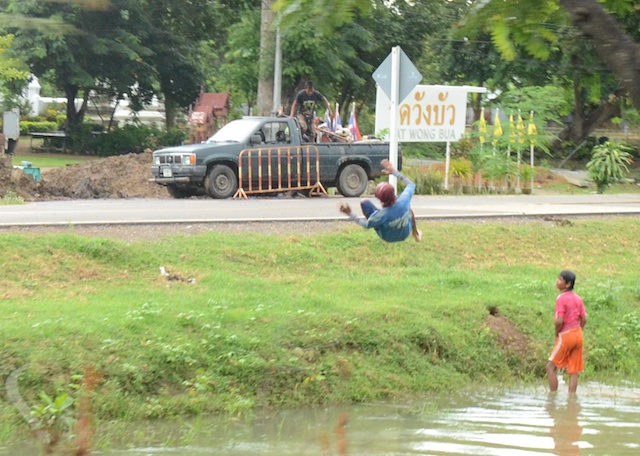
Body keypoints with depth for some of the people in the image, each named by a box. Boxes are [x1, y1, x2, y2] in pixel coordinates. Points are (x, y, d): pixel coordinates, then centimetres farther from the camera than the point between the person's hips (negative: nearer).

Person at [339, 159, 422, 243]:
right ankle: (415, 233, 42)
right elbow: (411, 184, -11)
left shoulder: (381, 215, -39)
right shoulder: (403, 201, -34)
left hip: (388, 238, -3)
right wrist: (394, 171, -7)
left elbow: (366, 225, -18)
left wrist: (349, 213, -13)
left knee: (365, 203, -2)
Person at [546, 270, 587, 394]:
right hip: (578, 335, 7)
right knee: (573, 371, 8)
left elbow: (559, 321, -20)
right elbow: (584, 319, 8)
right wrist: (577, 332, 16)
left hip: (566, 336, -7)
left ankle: (553, 395, 1)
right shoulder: (578, 298, 8)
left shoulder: (561, 299, -14)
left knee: (551, 367, 4)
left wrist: (556, 333, -4)